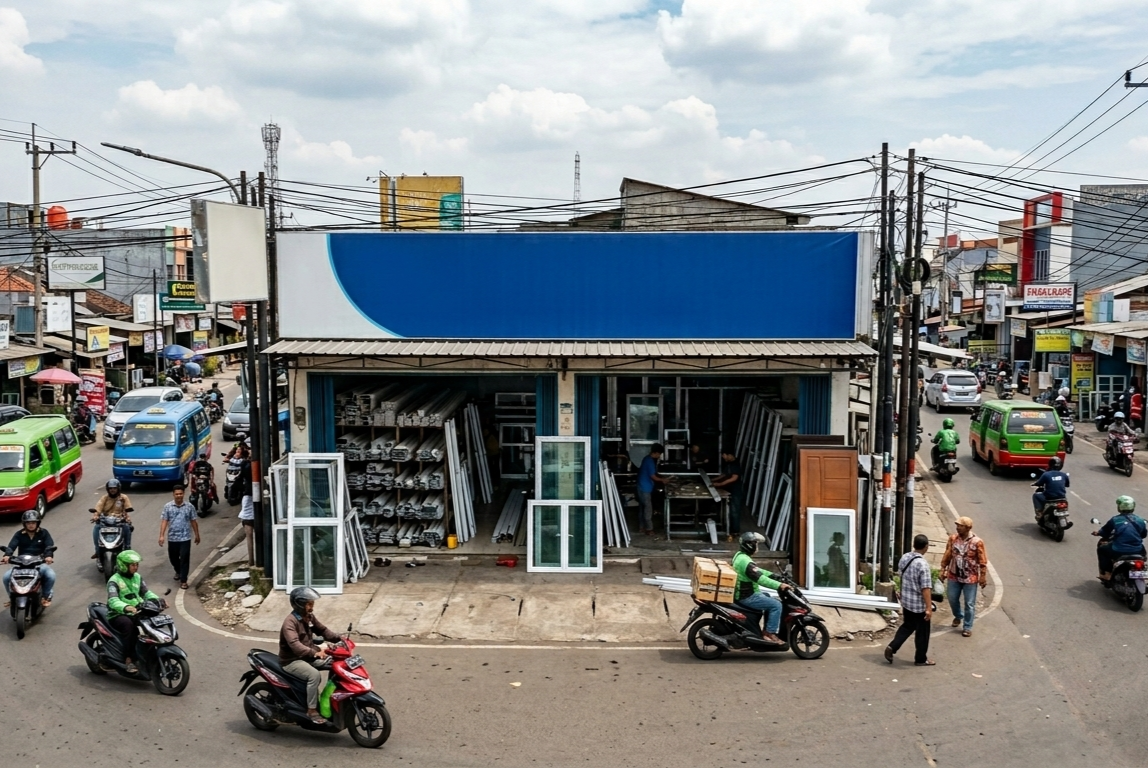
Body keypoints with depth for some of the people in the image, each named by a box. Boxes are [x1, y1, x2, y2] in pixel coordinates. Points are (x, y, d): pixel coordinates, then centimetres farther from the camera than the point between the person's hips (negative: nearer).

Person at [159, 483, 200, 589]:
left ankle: (183, 580, 0)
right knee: (173, 557, 18)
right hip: (172, 538, 2)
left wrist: (197, 535, 9)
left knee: (184, 559, -6)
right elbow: (164, 521, -4)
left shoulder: (189, 507, -3)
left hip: (185, 538, -2)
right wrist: (162, 535, -10)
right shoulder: (167, 506, -3)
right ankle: (178, 572, 47)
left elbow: (194, 521, 4)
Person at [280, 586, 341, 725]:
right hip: (291, 660, -8)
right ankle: (311, 711, -22)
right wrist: (315, 653, -49)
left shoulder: (309, 617, 5)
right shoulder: (290, 622, -22)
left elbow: (322, 630, 13)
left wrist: (338, 639, -6)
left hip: (307, 656, 8)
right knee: (315, 674, -32)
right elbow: (294, 645, -36)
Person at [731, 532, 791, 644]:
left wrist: (773, 576, 12)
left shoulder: (739, 556, 11)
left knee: (770, 599, 25)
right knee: (776, 605, -12)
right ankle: (770, 634, -9)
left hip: (741, 593, 11)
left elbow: (757, 571, 19)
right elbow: (760, 578, -31)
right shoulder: (745, 561, -23)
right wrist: (779, 585, -31)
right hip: (747, 596, -11)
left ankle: (767, 630, 25)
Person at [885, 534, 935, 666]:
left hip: (906, 601, 7)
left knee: (907, 626, 22)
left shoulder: (904, 557, -1)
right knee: (922, 632, 10)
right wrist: (929, 608, -22)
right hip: (920, 605, -7)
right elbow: (926, 588, -25)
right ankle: (921, 659, 21)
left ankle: (892, 647, 13)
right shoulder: (923, 564, -25)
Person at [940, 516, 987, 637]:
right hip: (953, 576, 4)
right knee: (952, 599, 16)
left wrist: (983, 576, -9)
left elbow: (982, 561, -9)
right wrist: (943, 569, 6)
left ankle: (967, 627, 18)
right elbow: (947, 555, 5)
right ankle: (958, 616, 44)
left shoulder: (977, 542, -16)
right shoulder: (953, 538, -5)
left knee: (969, 603, 5)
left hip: (970, 578, -4)